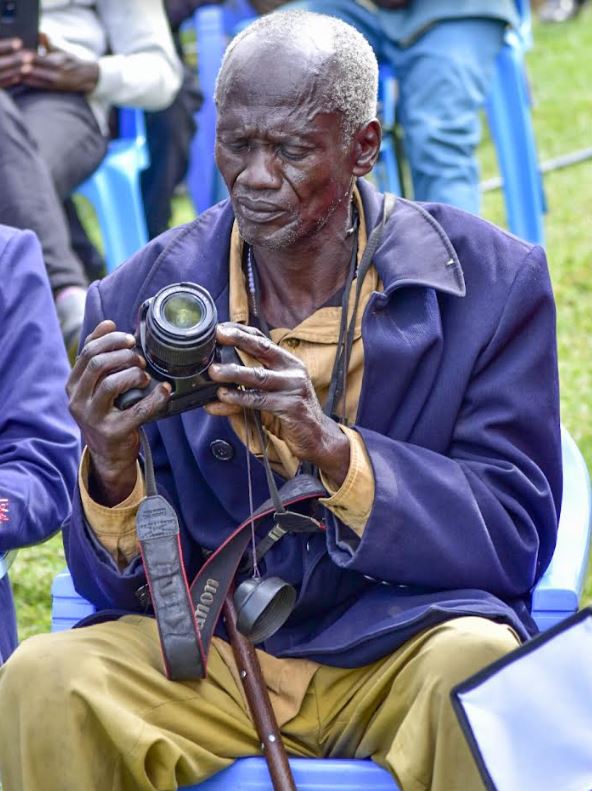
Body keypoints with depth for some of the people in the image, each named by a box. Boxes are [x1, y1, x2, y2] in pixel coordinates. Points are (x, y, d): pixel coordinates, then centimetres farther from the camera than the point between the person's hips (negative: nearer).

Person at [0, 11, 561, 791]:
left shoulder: (494, 282, -4)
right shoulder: (140, 300, 0)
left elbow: (517, 539, -8)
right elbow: (121, 585, 2)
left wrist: (334, 449, -23)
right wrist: (112, 471, -22)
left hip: (400, 649, -1)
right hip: (208, 656, 2)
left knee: (476, 666, -34)